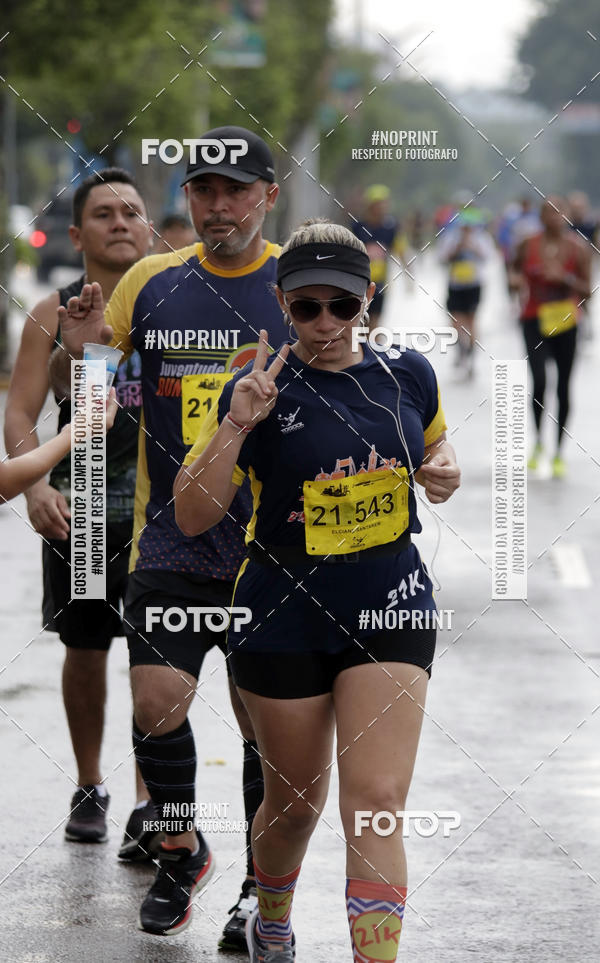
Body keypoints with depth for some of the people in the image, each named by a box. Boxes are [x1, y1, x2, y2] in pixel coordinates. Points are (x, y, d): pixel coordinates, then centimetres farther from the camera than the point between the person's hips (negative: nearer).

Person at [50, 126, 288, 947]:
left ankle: (263, 887, 19)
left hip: (271, 548, -2)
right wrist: (79, 350, -10)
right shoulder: (152, 283, 3)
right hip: (170, 546, 2)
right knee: (156, 705, -3)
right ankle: (180, 854, 23)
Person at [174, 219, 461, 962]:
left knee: (376, 801, -11)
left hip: (391, 604, 1)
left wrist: (442, 472, -1)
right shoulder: (261, 388, -10)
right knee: (294, 801, 14)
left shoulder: (406, 374, 0)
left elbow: (432, 442, 22)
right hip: (285, 617, -1)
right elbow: (192, 517, -12)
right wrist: (235, 425, -25)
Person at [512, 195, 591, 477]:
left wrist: (566, 278, -18)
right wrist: (521, 282, 4)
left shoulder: (578, 248, -6)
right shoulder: (528, 245, -2)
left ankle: (559, 453, 19)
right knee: (539, 381, -17)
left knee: (563, 388, 6)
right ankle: (538, 441, 7)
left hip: (564, 322, 0)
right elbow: (517, 267, 21)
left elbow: (586, 290, -3)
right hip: (535, 321, 0)